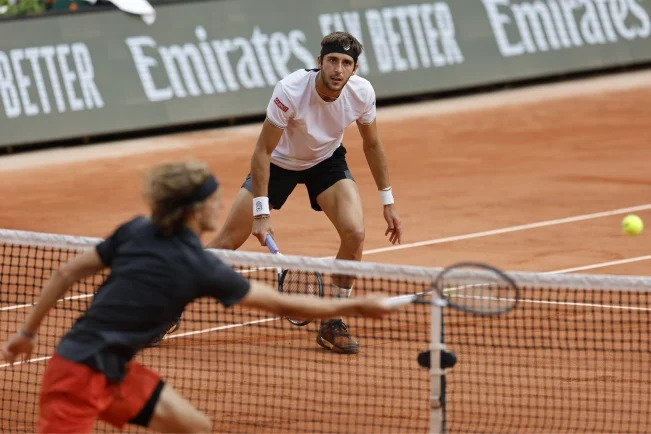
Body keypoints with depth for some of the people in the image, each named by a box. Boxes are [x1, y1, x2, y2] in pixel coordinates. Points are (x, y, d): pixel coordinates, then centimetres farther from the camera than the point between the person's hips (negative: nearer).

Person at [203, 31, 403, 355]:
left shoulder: (362, 92, -22)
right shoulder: (290, 91, -34)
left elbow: (372, 144, -3)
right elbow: (262, 151, -27)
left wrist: (387, 201, 0)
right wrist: (261, 212, -29)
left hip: (327, 161, 2)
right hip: (279, 162, -2)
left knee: (354, 233, -21)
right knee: (226, 243, -5)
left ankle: (332, 325, -4)